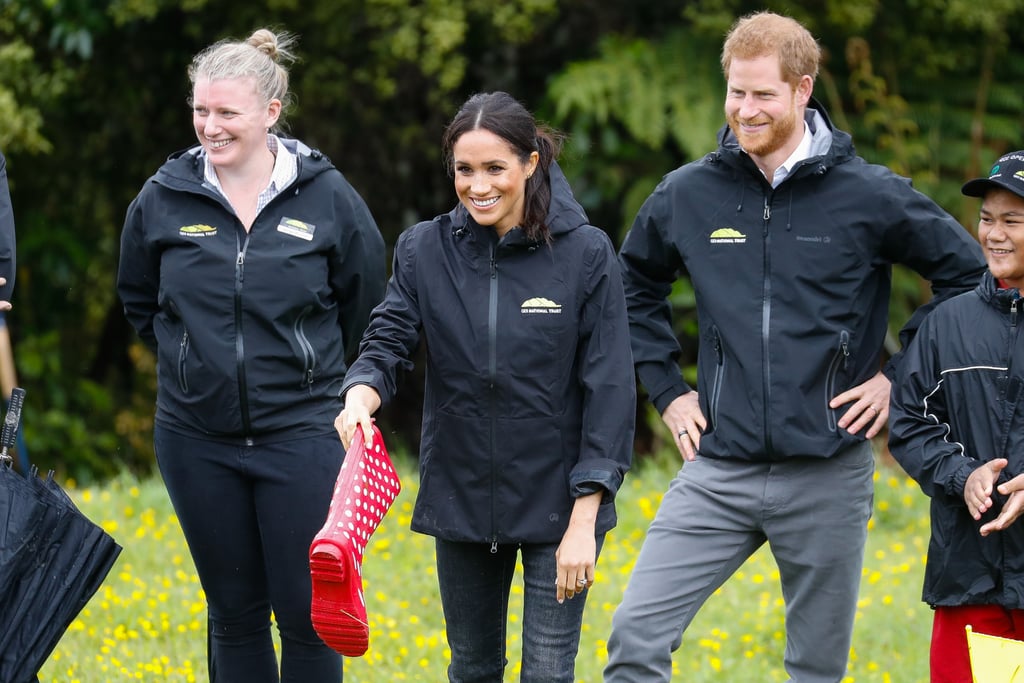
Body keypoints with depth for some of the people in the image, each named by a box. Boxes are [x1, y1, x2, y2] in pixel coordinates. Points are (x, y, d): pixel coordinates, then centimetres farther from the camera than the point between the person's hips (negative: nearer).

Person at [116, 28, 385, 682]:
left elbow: (365, 308, 9)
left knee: (307, 614, -1)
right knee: (234, 610, 11)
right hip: (198, 438, 2)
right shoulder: (164, 199, -1)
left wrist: (310, 369, 10)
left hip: (302, 433, -2)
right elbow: (139, 298, 17)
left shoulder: (327, 197, -5)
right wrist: (194, 358, 11)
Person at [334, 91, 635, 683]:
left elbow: (609, 387, -10)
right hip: (462, 497, 3)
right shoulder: (424, 250, 0)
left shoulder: (586, 254, -9)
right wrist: (362, 393, -32)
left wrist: (584, 520, -14)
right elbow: (389, 339, -6)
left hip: (557, 499, -3)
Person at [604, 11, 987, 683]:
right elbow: (636, 286, 22)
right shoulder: (687, 193, 3)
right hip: (718, 469, 2)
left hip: (829, 475, -1)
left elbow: (969, 272, 6)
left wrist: (899, 374, 1)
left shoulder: (869, 195, -4)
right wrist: (667, 388, 13)